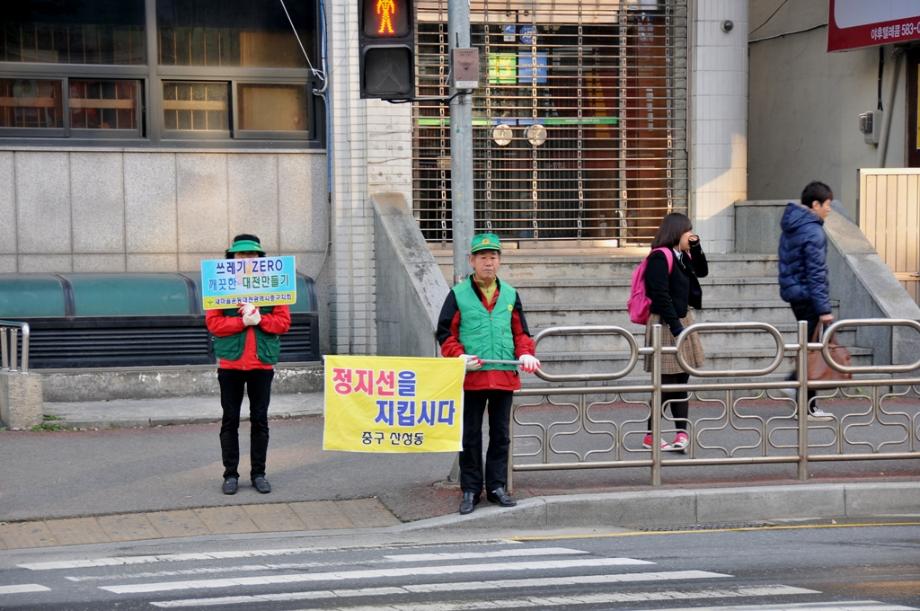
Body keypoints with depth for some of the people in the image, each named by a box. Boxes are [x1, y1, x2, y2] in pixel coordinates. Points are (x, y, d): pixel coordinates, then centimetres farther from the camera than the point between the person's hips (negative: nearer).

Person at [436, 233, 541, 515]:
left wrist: (525, 353, -5)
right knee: (470, 436, 3)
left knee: (501, 434, 8)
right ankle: (470, 490, 10)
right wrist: (460, 356, -16)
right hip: (471, 376, -3)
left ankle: (497, 486, 17)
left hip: (505, 375, 3)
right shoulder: (458, 294, 1)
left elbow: (521, 332, 14)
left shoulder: (510, 295, 11)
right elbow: (445, 333, 1)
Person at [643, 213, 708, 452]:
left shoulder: (682, 256, 12)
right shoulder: (660, 257, -15)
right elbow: (660, 295, -19)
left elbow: (702, 272, 24)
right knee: (667, 382, -6)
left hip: (682, 320, 9)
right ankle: (651, 435, 2)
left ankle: (682, 432, 10)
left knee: (681, 380, 8)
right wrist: (675, 325, -21)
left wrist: (696, 248, 8)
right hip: (666, 324, -9)